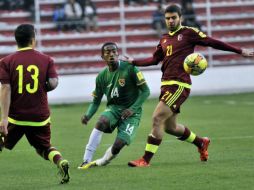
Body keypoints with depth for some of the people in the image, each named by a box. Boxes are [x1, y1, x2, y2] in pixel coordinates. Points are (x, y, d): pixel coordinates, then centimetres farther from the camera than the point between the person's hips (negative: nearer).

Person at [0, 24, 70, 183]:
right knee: (44, 148, 19)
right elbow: (53, 83, -10)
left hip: (15, 117, -2)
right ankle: (61, 162, -11)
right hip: (40, 117, 2)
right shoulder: (46, 60, 0)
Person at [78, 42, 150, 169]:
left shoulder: (130, 69, -11)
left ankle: (100, 163, 8)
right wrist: (88, 115, -10)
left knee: (118, 144, -21)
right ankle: (86, 161, -30)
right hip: (113, 108, 3)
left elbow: (145, 91, -8)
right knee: (101, 122, -32)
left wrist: (133, 109, -19)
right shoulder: (102, 76, 2)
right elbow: (96, 101, 10)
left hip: (131, 112, -3)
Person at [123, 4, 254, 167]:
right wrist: (134, 62, 12)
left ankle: (146, 160, -13)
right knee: (170, 127, 14)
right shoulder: (164, 39, 18)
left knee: (157, 118, -16)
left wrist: (240, 51, -1)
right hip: (166, 84, 8)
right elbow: (155, 59, 23)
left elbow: (212, 42, 0)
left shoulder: (189, 33, -1)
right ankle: (201, 143, 38)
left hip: (180, 85, -8)